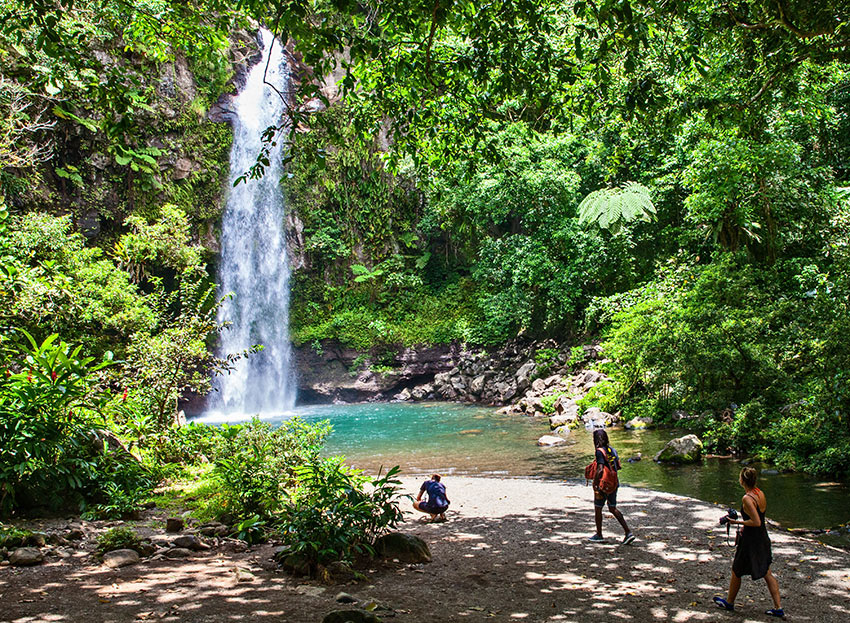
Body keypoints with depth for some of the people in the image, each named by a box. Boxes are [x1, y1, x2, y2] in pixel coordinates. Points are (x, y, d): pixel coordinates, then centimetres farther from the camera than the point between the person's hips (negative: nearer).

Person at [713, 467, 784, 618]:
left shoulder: (747, 498, -24)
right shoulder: (760, 493, 2)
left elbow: (756, 522, -25)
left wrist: (737, 522, -16)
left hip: (750, 541, -8)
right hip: (763, 538, 8)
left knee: (736, 572, 12)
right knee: (767, 574, 15)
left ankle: (729, 602, 28)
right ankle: (778, 608, 15)